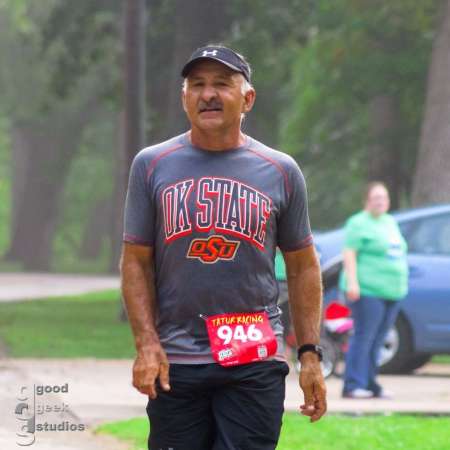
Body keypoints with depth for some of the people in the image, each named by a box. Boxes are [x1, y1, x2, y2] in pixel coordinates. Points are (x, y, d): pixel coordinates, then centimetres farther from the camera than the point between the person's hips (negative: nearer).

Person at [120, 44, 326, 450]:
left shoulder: (281, 171, 7)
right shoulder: (152, 165, 6)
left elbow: (302, 266, 11)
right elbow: (136, 261, 6)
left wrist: (310, 354, 5)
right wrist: (146, 343, -5)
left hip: (256, 361, 0)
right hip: (176, 362, 1)